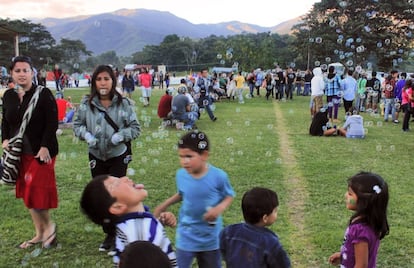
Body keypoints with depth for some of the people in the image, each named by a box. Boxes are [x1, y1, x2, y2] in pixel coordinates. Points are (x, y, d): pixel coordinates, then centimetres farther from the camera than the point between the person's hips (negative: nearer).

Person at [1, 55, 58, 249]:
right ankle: (40, 233, 25)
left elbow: (52, 123, -13)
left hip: (41, 152, -6)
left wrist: (45, 147, -19)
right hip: (20, 153, 7)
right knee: (27, 193, 11)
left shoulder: (43, 94, -11)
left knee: (35, 191, -10)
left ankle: (49, 225, 15)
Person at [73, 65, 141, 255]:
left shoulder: (123, 104, -11)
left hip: (118, 156, -3)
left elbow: (135, 128, -5)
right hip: (96, 156, 3)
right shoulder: (86, 104, -6)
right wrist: (86, 134, -15)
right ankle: (109, 233, 30)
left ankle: (117, 236, 12)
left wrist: (121, 135, -22)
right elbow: (77, 125, 5)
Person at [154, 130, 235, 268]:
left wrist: (219, 208, -23)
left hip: (211, 236, -1)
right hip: (186, 236, 1)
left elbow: (229, 196, -5)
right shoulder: (181, 175, -12)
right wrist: (165, 205, 3)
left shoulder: (218, 176, -21)